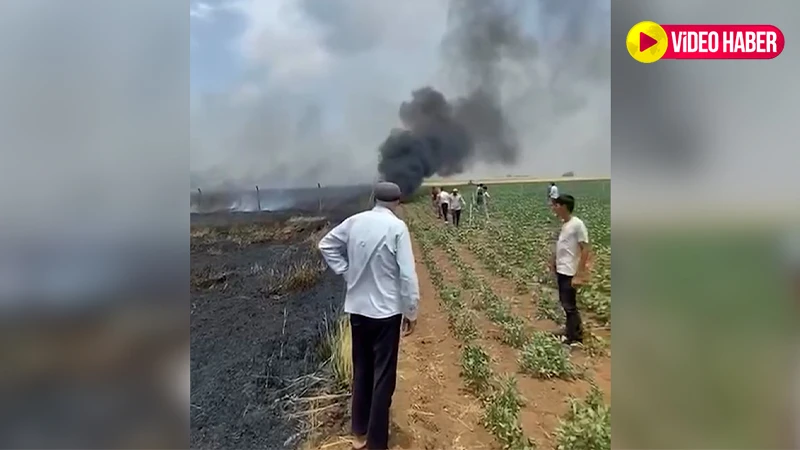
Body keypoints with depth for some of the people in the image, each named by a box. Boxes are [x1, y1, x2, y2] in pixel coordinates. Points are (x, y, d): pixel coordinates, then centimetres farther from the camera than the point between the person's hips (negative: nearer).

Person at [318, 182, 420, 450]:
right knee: (383, 377, 7)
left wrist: (347, 272, 10)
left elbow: (326, 245, 12)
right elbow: (407, 274, -16)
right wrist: (411, 312, -6)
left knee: (361, 371, 20)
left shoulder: (354, 222, 0)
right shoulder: (397, 227, -16)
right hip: (386, 310, -5)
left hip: (357, 308, 5)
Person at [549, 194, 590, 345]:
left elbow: (585, 249, -20)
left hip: (570, 272, -8)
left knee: (569, 305, 1)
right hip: (561, 270, 8)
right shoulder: (563, 223, 6)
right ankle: (571, 329, 33)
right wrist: (553, 261, 20)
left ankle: (575, 337, 15)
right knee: (564, 302, 18)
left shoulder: (577, 225, -19)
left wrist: (579, 275, -22)